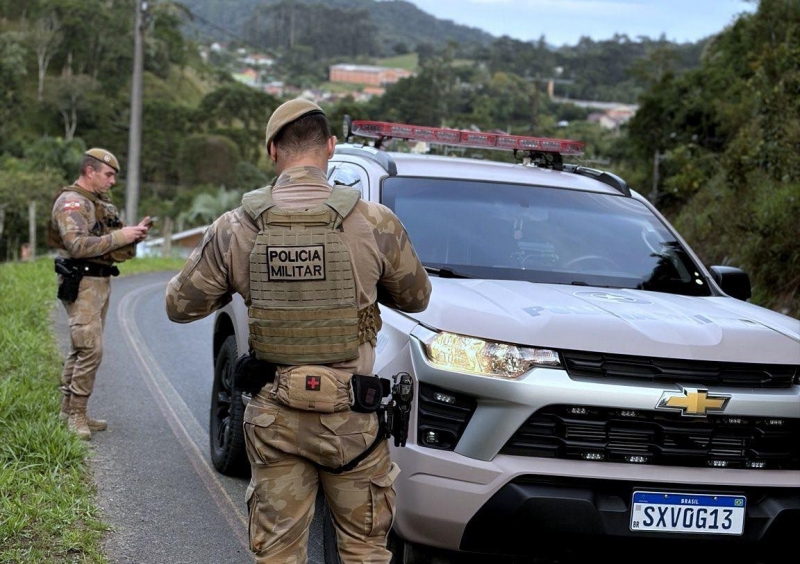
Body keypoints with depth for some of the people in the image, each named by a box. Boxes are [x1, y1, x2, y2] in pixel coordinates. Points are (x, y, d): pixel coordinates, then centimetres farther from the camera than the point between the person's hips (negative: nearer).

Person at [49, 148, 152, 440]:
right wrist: (120, 236, -21)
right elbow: (78, 245, -25)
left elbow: (118, 251, 19)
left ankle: (69, 410, 17)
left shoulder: (102, 204, 17)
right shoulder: (71, 202, -11)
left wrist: (134, 235, -1)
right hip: (82, 284, -9)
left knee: (80, 349, 11)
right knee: (90, 349, -14)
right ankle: (76, 414, -7)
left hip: (101, 282, 9)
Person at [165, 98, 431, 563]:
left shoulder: (235, 228, -5)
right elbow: (416, 298, 7)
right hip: (349, 416, -1)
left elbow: (180, 305, 6)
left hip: (272, 415, 2)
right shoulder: (375, 223, -10)